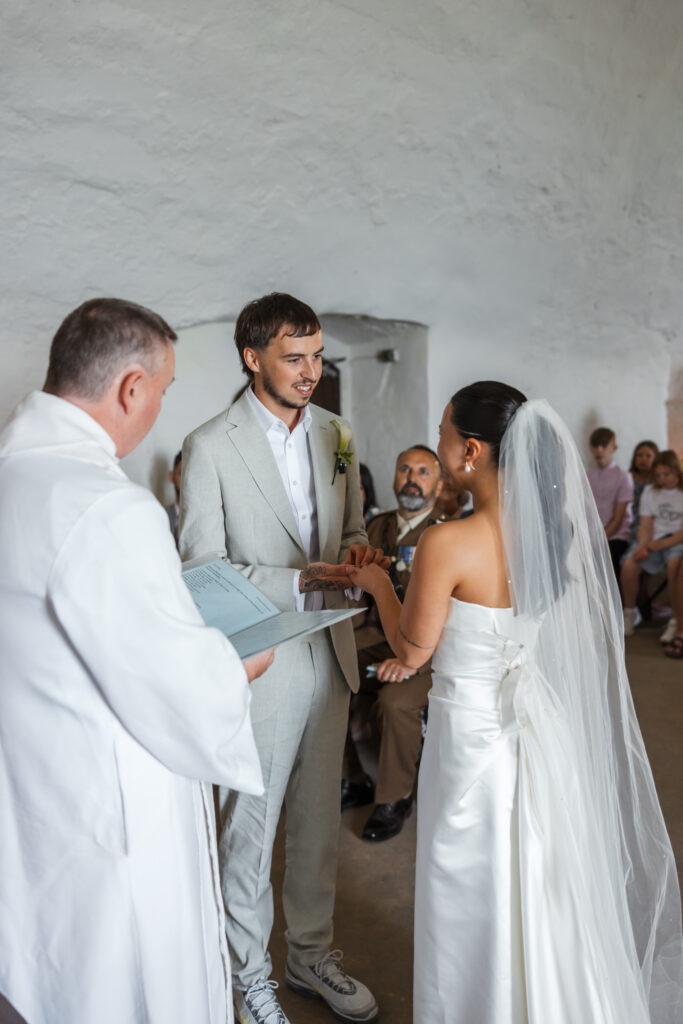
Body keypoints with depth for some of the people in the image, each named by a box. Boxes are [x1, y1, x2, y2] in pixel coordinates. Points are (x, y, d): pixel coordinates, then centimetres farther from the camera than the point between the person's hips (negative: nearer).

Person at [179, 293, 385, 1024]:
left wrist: (358, 553, -10)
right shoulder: (210, 447, -12)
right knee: (249, 827, 12)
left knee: (319, 818, 20)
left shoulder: (336, 435, 5)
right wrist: (301, 580, -24)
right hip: (259, 663, -5)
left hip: (330, 655, 6)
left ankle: (311, 953, 43)